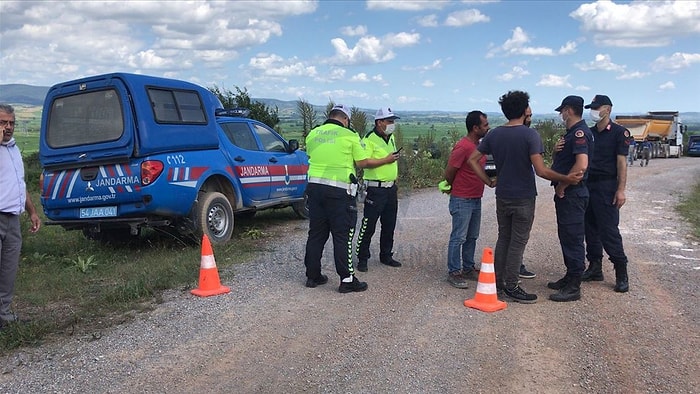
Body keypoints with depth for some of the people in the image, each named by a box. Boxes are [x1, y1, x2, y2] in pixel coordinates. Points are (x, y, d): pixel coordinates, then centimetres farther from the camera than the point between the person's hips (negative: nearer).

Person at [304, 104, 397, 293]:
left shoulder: (312, 134, 9)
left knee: (316, 234, 13)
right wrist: (386, 160, 12)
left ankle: (312, 276, 20)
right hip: (339, 191, -5)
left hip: (314, 186, 5)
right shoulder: (349, 136, -4)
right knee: (342, 236, 1)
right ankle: (347, 279, 4)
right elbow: (363, 162, -1)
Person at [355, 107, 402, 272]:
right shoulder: (369, 139, -12)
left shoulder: (391, 138, 14)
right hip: (375, 189, -8)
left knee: (389, 225, 14)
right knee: (368, 226, -3)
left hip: (391, 188, 8)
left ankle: (386, 256, 27)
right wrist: (385, 160, -24)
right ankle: (362, 259, 7)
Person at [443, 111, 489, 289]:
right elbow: (448, 173, -15)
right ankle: (454, 272, 7)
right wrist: (458, 189, 1)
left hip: (476, 199, 9)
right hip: (462, 200, -9)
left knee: (472, 237, 15)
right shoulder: (463, 146, -19)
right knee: (458, 237, -2)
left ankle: (468, 269, 27)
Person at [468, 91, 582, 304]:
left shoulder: (494, 134, 2)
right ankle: (511, 288, 9)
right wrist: (566, 179, -10)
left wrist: (488, 181, 8)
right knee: (518, 243, 3)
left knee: (503, 239, 15)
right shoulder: (530, 135, -15)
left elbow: (472, 160, 3)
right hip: (524, 198, -5)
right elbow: (541, 170, -20)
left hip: (502, 196, 5)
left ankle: (498, 284, 21)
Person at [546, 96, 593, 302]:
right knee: (566, 236, 17)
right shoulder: (571, 133, 15)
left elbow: (581, 165, -28)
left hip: (572, 194, -10)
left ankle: (573, 287, 2)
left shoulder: (579, 132, -16)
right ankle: (570, 277, 29)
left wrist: (562, 186, -18)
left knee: (573, 238, -5)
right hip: (566, 194, 10)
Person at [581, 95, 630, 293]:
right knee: (590, 229, 9)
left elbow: (622, 162, -8)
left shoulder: (619, 132, -4)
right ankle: (595, 268, 19)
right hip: (587, 185, 6)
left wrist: (621, 190, -15)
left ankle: (621, 274, 1)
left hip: (606, 187, -6)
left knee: (609, 231, -7)